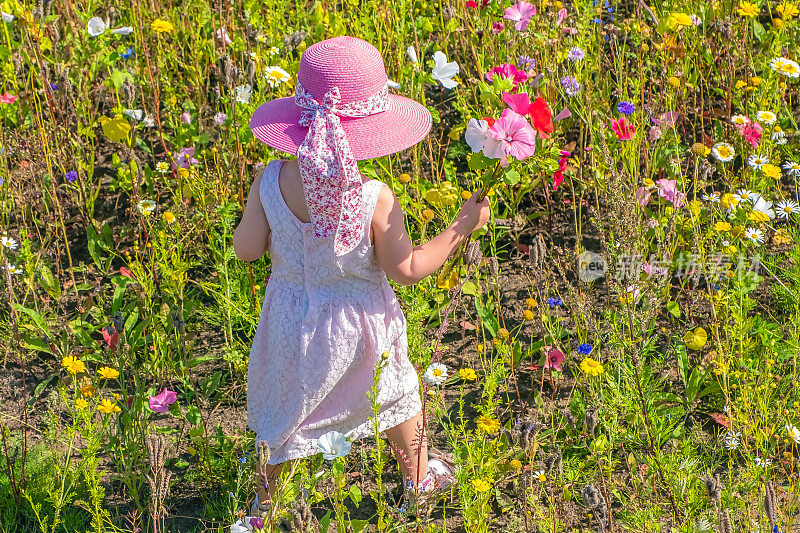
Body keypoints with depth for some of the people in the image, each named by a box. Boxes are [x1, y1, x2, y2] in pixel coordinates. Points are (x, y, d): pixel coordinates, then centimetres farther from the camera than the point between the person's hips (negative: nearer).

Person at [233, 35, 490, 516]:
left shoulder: (271, 181, -23)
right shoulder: (376, 199, -30)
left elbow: (247, 250, -12)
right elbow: (406, 270, -19)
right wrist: (462, 228, -12)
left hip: (293, 318, 2)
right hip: (358, 320, -2)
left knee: (289, 402, 26)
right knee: (398, 394, 27)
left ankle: (270, 497, 46)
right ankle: (419, 476, 51)